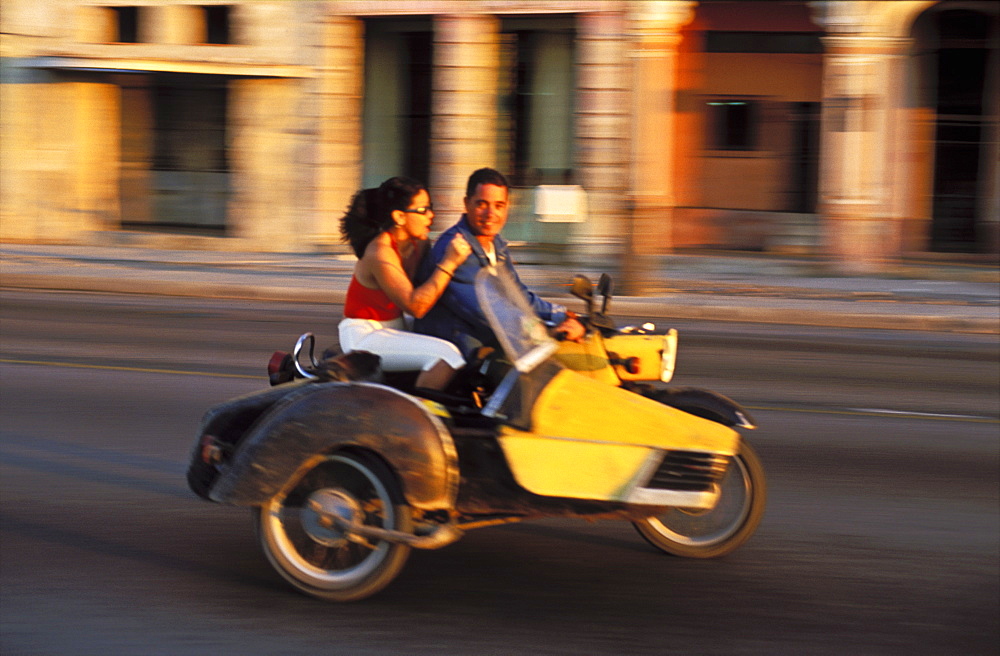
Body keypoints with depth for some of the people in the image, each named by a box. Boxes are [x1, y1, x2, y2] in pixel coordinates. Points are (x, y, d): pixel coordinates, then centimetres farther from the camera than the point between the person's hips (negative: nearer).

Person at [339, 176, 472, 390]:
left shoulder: (417, 244, 5)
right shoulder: (380, 253, -21)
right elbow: (415, 306, -26)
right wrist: (448, 264, -27)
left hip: (395, 328, 10)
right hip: (365, 336, -10)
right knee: (445, 355, -27)